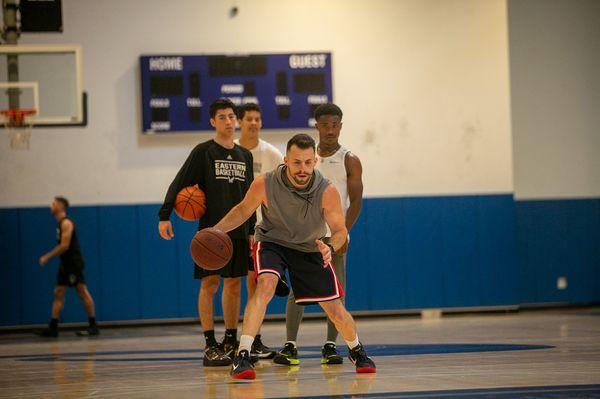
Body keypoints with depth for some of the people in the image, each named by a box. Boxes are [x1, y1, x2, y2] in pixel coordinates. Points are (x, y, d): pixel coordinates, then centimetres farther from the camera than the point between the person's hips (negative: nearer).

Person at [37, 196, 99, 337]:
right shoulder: (60, 223, 16)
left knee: (82, 292, -8)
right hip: (66, 264, 10)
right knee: (58, 294, 8)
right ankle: (53, 328, 10)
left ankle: (93, 326, -6)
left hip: (74, 263, -10)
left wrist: (47, 257, -16)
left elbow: (64, 246, -20)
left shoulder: (66, 223, -14)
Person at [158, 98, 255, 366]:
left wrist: (251, 230, 16)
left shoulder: (245, 155, 14)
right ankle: (210, 347, -8)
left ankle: (231, 342, 17)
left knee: (234, 284, 8)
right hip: (211, 229, -5)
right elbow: (179, 184, -8)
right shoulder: (203, 152, -3)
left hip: (238, 230, 5)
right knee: (209, 283, -7)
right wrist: (164, 216, -19)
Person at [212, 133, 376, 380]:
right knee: (266, 284, -33)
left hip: (310, 249, 2)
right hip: (272, 242, -1)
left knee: (336, 311, 1)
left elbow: (340, 230, -18)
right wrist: (216, 230, -21)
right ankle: (242, 356, -34)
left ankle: (357, 351, 35)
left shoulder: (327, 191, -24)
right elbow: (243, 210, -6)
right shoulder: (265, 184, -24)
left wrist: (330, 247, -40)